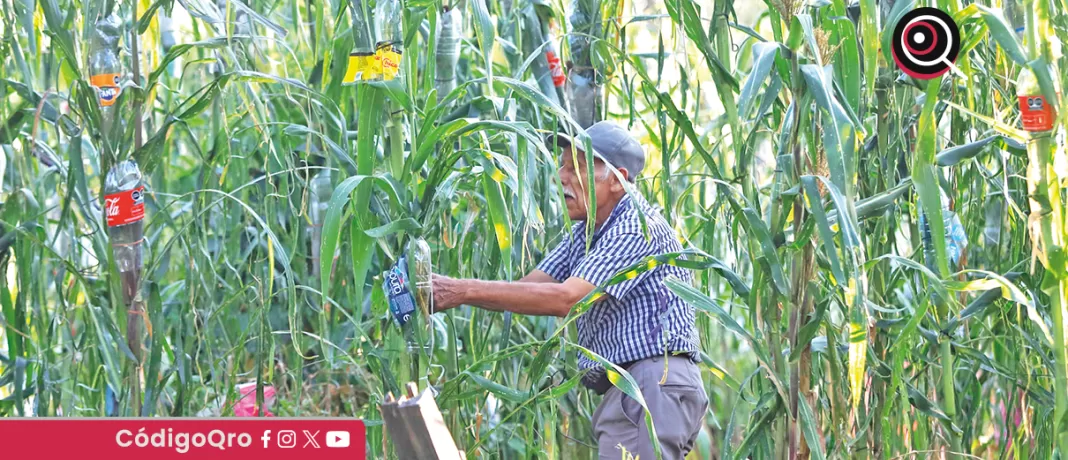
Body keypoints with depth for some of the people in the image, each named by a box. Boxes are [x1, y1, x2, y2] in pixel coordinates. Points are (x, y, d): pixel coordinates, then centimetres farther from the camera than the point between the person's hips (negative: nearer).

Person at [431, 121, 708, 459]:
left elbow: (566, 299, -21)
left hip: (655, 383, -10)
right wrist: (449, 291, -7)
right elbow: (529, 287, 10)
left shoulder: (640, 227, -14)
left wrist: (466, 291, -21)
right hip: (625, 390, 10)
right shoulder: (587, 232, 18)